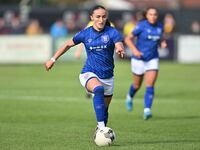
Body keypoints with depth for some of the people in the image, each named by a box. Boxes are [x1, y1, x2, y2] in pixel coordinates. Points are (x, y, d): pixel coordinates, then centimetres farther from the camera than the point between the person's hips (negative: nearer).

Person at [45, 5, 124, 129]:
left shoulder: (112, 32, -5)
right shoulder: (85, 34, -1)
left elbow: (119, 45, -24)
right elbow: (68, 45, 14)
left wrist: (120, 49, -48)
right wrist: (53, 59, 17)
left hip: (107, 76, 2)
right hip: (89, 74, -2)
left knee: (104, 109, 12)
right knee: (99, 89, -36)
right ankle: (101, 127, -44)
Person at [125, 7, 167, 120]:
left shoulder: (160, 26, 0)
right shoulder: (141, 26, -14)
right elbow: (128, 39, -10)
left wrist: (162, 43, -3)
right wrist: (134, 50, -24)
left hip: (153, 60, 3)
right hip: (139, 59, -3)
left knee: (150, 86, -13)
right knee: (137, 85, 13)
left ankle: (147, 110, -17)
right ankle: (130, 97, 46)